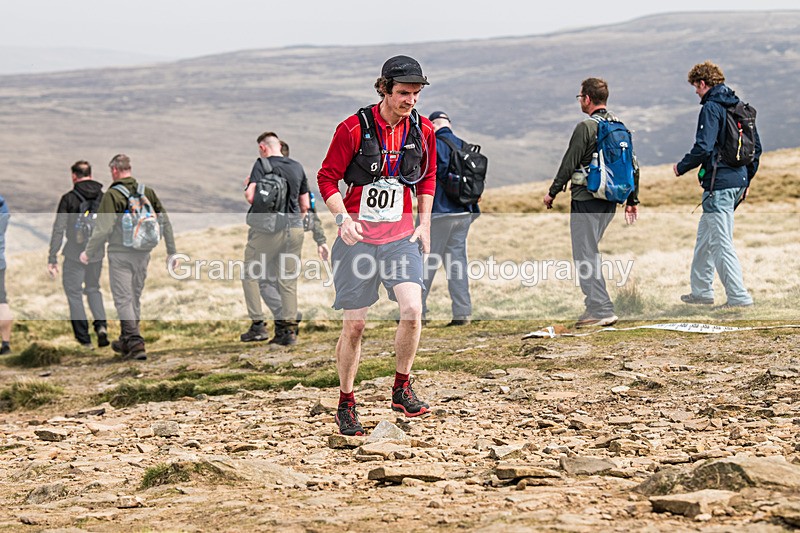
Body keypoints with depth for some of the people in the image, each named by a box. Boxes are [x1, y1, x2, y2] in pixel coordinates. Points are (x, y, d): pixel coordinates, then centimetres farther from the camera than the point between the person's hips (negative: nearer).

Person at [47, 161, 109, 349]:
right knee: (93, 289, 23)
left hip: (74, 255, -4)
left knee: (74, 294, 7)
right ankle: (101, 324, 0)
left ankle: (84, 339, 5)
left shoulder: (68, 198, -9)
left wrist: (52, 259, -8)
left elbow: (58, 230, -11)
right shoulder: (104, 197, 1)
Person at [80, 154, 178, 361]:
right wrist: (172, 252, 13)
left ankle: (135, 342, -13)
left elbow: (103, 228, -16)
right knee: (135, 297, 16)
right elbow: (165, 222, 7)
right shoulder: (147, 192, 6)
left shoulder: (112, 195, -11)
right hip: (143, 253, 6)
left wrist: (88, 252, -4)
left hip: (120, 254, -6)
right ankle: (126, 341, 27)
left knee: (123, 299, -3)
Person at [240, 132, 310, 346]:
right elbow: (305, 205, 13)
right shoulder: (297, 167, 12)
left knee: (250, 274, 9)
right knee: (288, 280, 10)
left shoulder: (262, 165, -5)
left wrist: (246, 188, 6)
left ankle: (258, 326, 2)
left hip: (268, 227, -5)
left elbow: (250, 197, -15)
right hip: (295, 226, 5)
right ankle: (288, 330, 7)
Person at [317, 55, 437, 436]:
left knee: (412, 310, -17)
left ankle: (401, 389, 2)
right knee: (354, 325, 1)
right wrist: (344, 218, -18)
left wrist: (424, 222, 9)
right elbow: (327, 177, -4)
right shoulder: (354, 129, -11)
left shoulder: (423, 131, 1)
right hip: (358, 236, -3)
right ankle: (346, 404, 17)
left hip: (400, 236, 3)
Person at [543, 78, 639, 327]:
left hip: (586, 201, -8)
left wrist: (553, 192, 0)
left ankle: (601, 310, -8)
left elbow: (569, 163, -11)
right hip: (610, 202, 8)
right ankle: (595, 305, 19)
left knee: (585, 255, -4)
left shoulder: (586, 127, -13)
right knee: (590, 251, 18)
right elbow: (632, 165, 15)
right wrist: (633, 200, 21)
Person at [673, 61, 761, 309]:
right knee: (705, 236, 21)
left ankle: (739, 296, -10)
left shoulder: (711, 108, -13)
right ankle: (701, 290, 28)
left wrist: (681, 167, -4)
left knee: (721, 242, -7)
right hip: (738, 181, 9)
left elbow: (703, 148, -21)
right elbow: (756, 146, 16)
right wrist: (746, 179, 24)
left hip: (718, 183, -9)